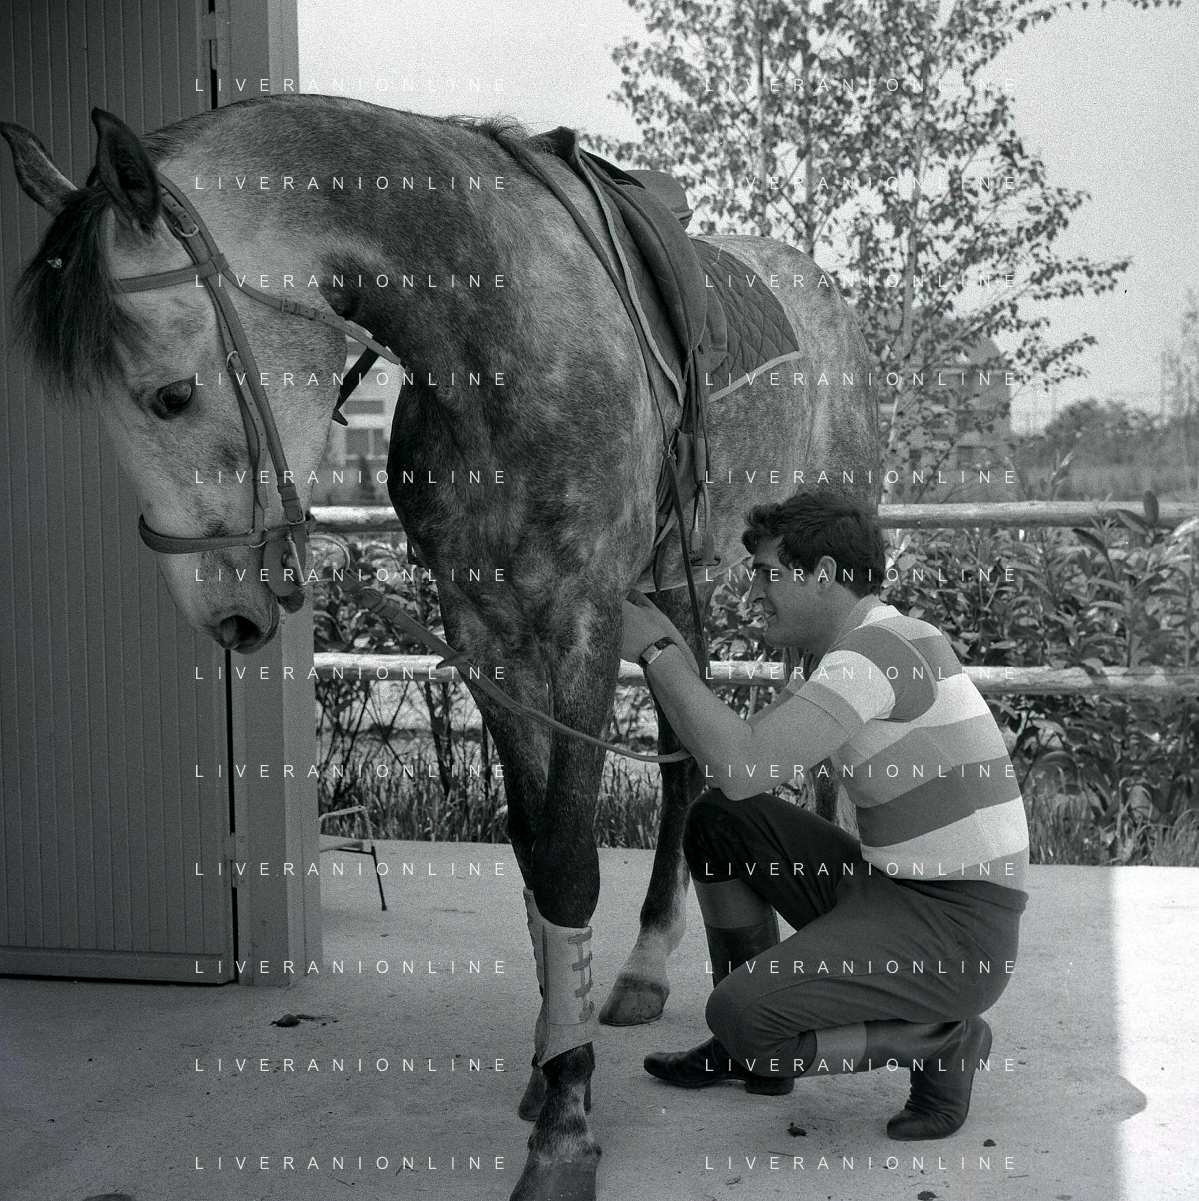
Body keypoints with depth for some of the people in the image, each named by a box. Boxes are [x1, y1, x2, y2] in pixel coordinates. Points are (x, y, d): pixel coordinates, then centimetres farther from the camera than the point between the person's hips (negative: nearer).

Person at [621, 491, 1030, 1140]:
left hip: (953, 934, -10)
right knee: (715, 817, 9)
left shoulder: (877, 648, -19)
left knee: (739, 1016, -22)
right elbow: (737, 750, 11)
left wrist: (655, 652, -18)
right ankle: (749, 1045, 19)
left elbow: (743, 765, -28)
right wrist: (675, 649, 2)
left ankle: (940, 1042, -1)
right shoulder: (855, 650, 13)